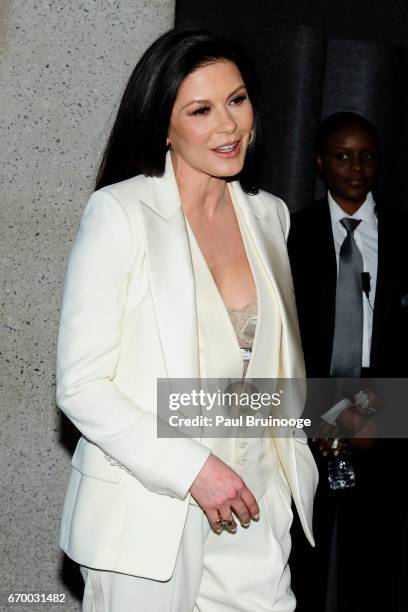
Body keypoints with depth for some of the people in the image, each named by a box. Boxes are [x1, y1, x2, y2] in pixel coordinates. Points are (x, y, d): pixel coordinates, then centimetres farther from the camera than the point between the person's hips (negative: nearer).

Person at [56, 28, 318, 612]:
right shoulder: (119, 213, -10)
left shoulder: (269, 214, 7)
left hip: (252, 507, 5)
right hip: (148, 514, -4)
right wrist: (192, 469, -19)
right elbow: (80, 386, -13)